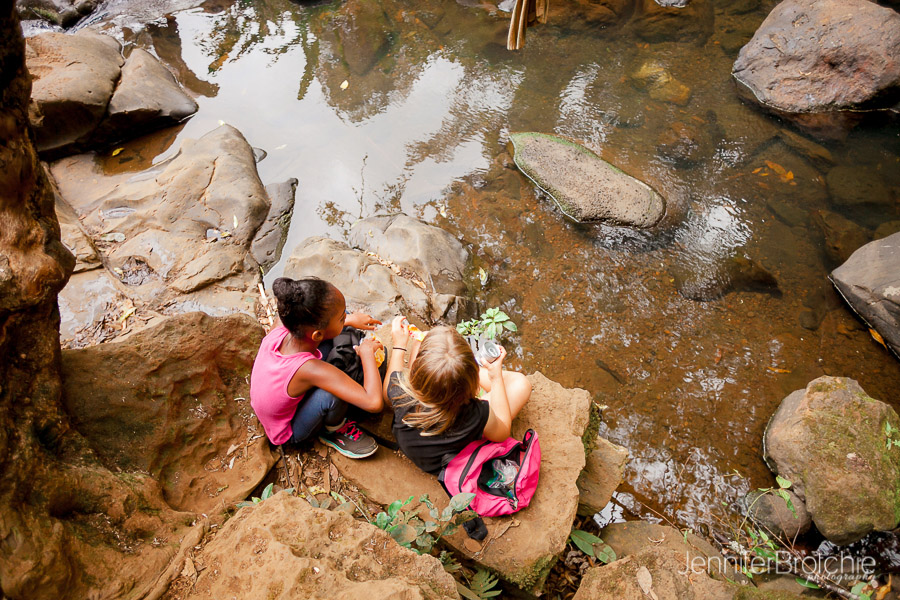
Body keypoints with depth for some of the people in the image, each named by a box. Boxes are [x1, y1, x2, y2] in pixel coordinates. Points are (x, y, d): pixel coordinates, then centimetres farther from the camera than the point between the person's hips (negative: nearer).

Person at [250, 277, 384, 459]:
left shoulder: (281, 328, -26)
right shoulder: (311, 369, -43)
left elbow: (302, 319, 2)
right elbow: (374, 403, -46)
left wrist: (350, 319, -3)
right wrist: (367, 352, -32)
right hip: (289, 432, -6)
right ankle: (333, 432, -2)